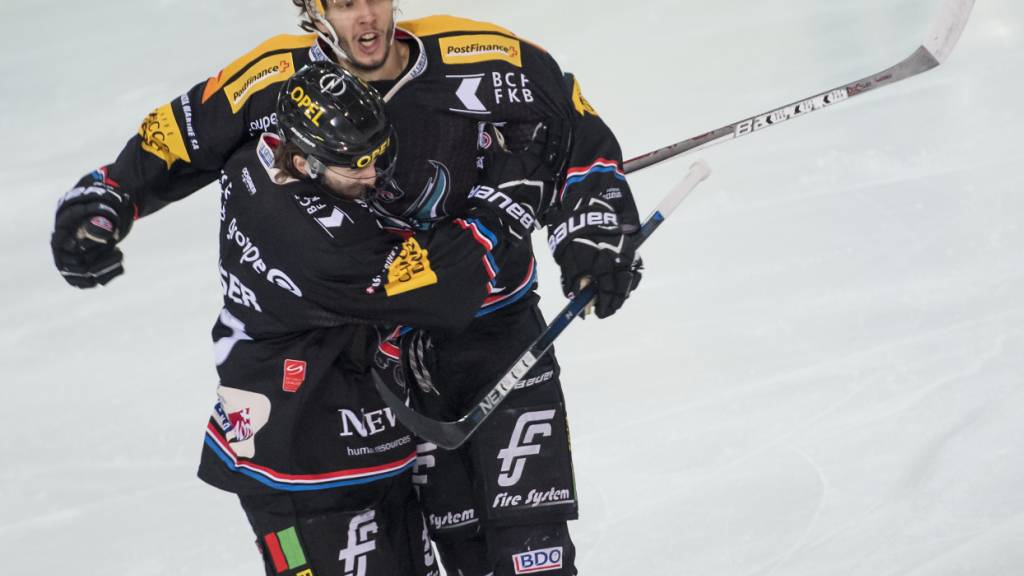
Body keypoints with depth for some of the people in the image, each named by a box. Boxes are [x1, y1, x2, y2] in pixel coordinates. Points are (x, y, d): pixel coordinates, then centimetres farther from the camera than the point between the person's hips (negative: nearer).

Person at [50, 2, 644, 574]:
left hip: (499, 329, -1)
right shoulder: (275, 81, -12)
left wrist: (594, 232, -15)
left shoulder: (484, 60, -15)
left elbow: (580, 137, -3)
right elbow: (167, 140, -1)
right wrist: (96, 209, -15)